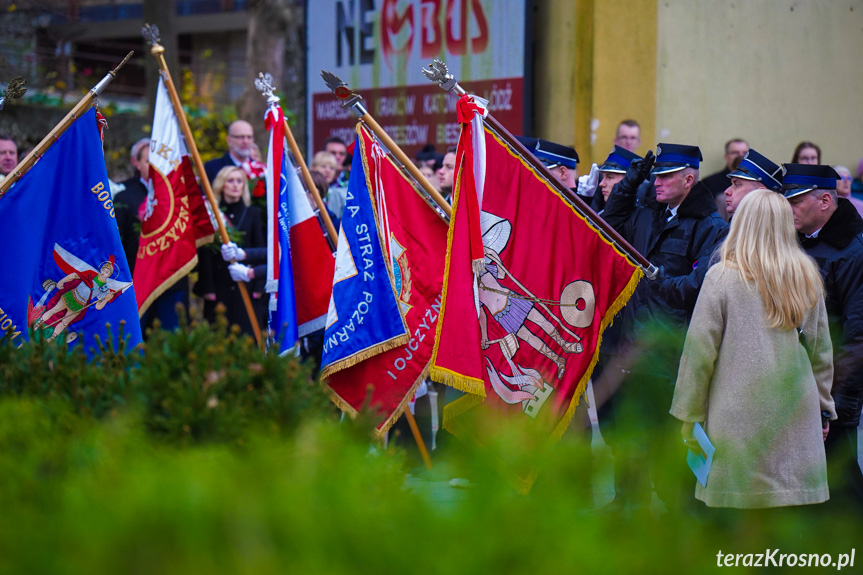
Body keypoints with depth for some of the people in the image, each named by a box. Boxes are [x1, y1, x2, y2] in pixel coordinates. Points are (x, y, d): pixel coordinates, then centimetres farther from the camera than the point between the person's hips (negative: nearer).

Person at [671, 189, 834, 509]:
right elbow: (822, 352, 15)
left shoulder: (722, 278, -5)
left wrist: (689, 415, 4)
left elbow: (699, 351, -4)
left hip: (739, 418, -4)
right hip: (796, 414, 4)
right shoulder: (808, 278, 8)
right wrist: (823, 409, 24)